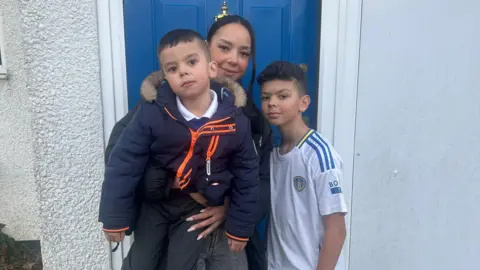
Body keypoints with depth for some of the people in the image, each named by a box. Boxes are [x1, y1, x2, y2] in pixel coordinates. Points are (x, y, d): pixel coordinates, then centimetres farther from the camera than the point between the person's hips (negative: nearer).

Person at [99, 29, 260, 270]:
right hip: (155, 203, 1)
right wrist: (115, 217, -7)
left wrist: (240, 227, -1)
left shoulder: (235, 122, -15)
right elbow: (123, 163, -12)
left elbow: (246, 176, -6)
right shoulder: (151, 114, -20)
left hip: (199, 209, 0)